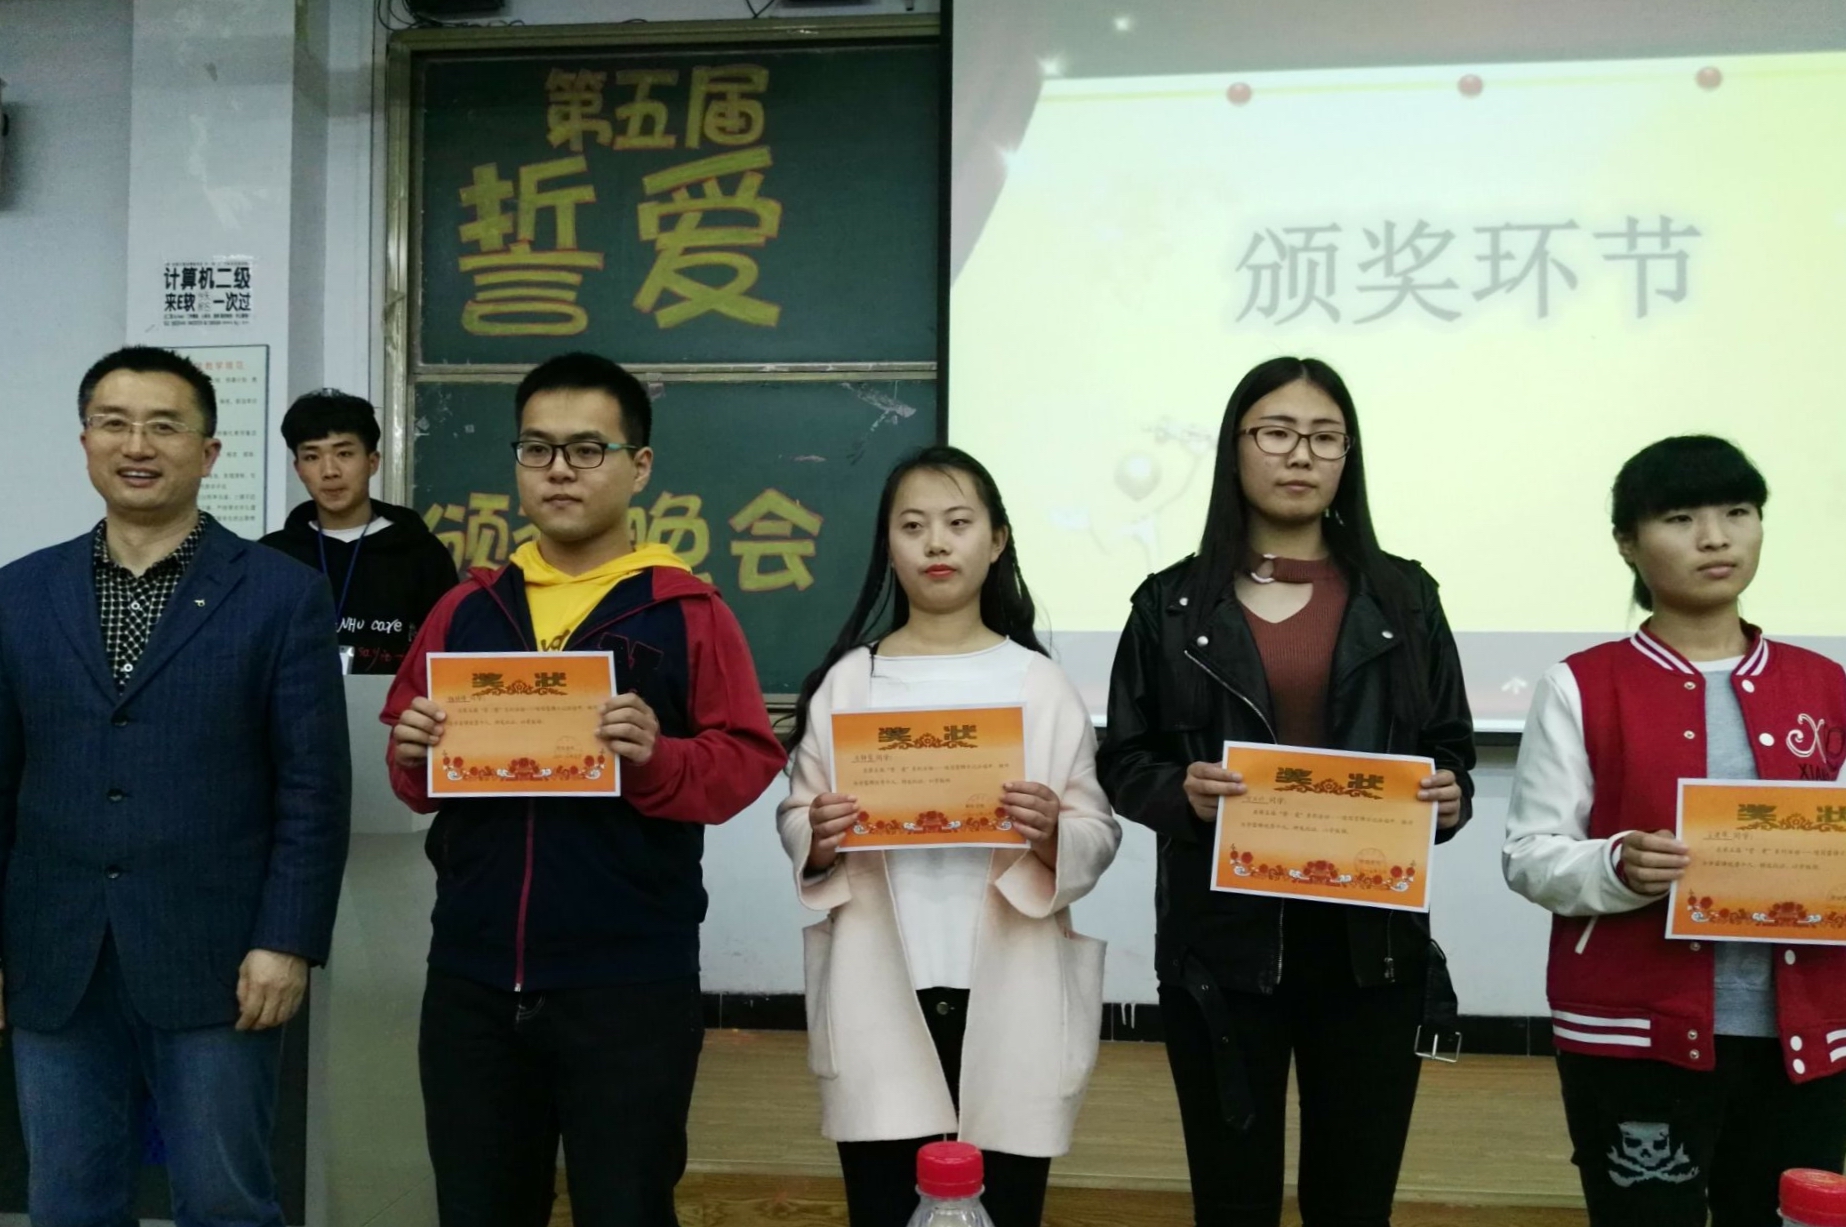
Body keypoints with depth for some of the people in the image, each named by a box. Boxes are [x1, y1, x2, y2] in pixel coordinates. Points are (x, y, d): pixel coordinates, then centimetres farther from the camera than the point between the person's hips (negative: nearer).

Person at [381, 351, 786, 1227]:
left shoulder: (687, 612, -2)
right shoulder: (468, 608, 10)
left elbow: (747, 761, -6)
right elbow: (419, 779, 16)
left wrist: (655, 758, -24)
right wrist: (413, 754, -6)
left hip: (630, 982, -4)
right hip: (472, 977, 4)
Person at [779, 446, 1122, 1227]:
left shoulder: (1040, 685, 3)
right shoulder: (847, 683, 4)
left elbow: (1100, 836, 2)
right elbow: (792, 818, 6)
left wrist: (1053, 837, -19)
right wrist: (818, 839, -15)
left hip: (1007, 1001, 0)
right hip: (880, 1000, 0)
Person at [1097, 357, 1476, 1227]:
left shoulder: (1403, 597, 6)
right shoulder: (1173, 603, 2)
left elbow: (1453, 753, 9)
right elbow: (1122, 766, 3)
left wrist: (1450, 798, -12)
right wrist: (1181, 791, -17)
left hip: (1371, 940, 1)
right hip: (1221, 941, -1)